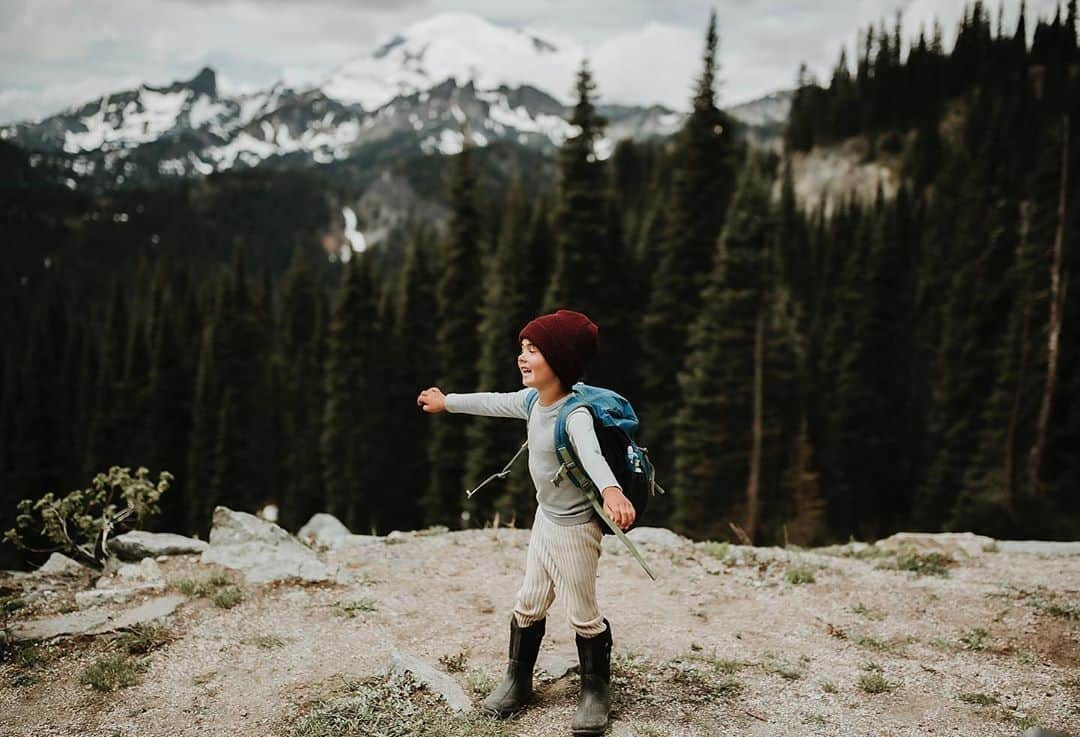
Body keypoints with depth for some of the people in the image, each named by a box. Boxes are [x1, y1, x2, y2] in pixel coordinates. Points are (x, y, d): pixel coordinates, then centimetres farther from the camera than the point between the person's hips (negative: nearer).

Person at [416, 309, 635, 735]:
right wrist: (446, 402, 33)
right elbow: (493, 403, 18)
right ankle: (517, 680, 33)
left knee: (582, 615, 2)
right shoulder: (533, 401, -1)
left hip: (575, 528, -8)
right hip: (545, 519, 8)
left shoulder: (575, 414, -28)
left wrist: (610, 491, -68)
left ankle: (595, 692, 21)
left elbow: (591, 453, -48)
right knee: (528, 604, 16)